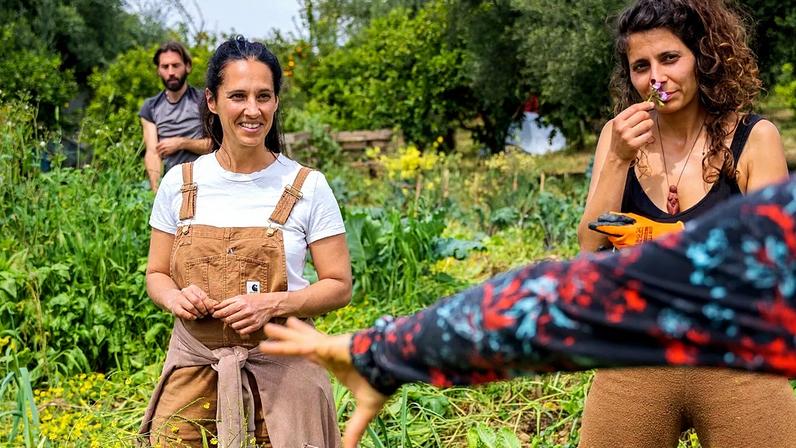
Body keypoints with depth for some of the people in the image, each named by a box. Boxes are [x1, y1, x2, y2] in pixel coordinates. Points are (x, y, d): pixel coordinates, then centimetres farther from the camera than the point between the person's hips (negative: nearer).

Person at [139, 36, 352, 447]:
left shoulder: (307, 187, -5)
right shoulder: (181, 184, 2)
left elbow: (339, 286, -2)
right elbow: (156, 274, 11)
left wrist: (273, 304, -18)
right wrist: (175, 297, -12)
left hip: (280, 369, -2)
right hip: (194, 368, 2)